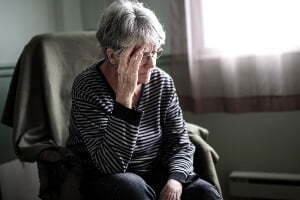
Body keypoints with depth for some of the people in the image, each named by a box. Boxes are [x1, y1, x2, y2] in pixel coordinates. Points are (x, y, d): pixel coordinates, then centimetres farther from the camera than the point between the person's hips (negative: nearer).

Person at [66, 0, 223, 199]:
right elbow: (111, 164, -26)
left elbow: (179, 143, 2)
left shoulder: (162, 82, -4)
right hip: (102, 179, -2)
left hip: (155, 173, 3)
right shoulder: (88, 87, -17)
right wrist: (124, 95, -32)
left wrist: (175, 180, -19)